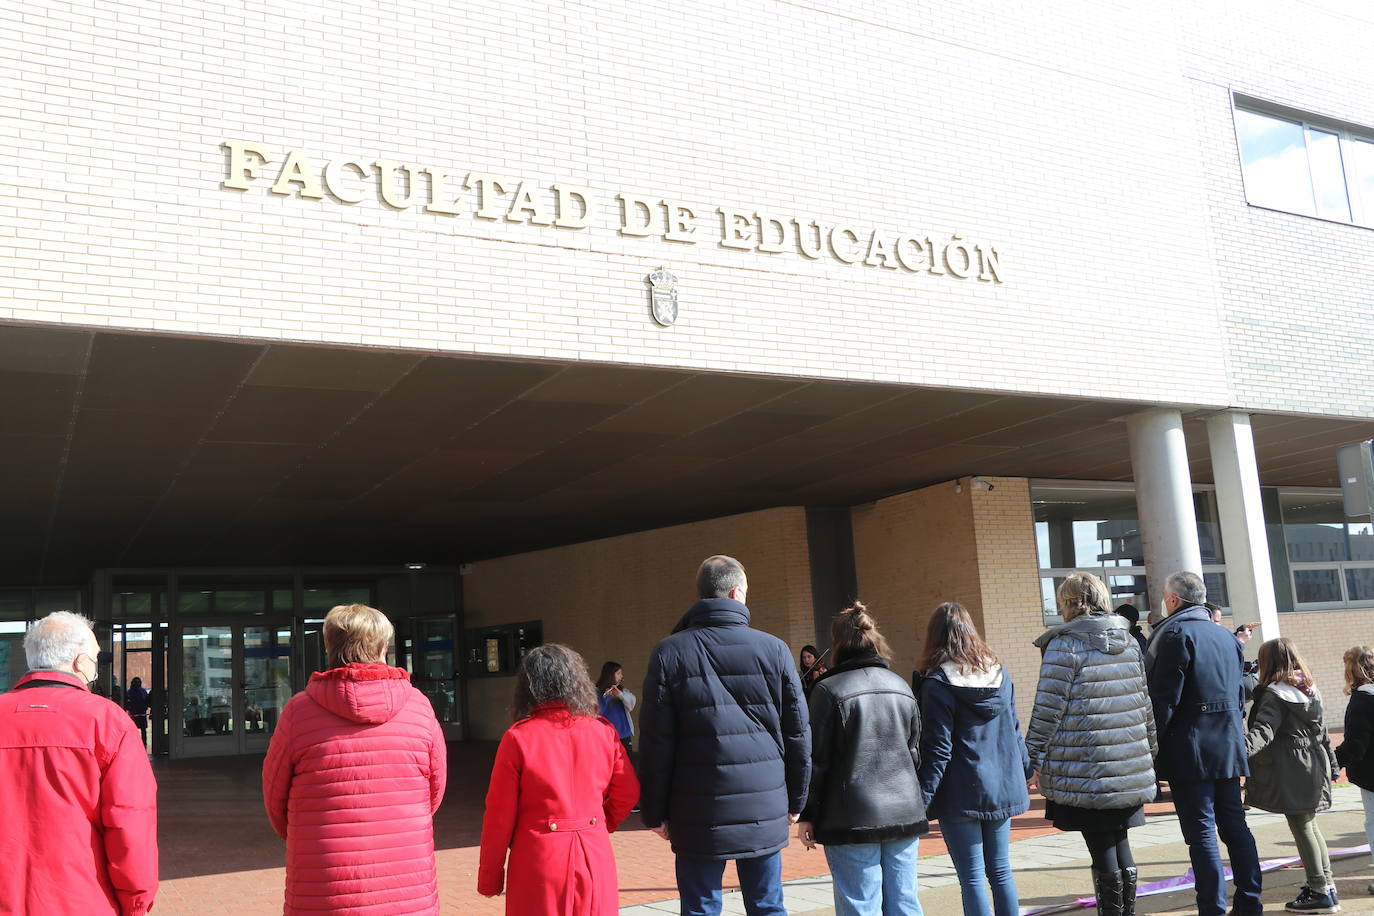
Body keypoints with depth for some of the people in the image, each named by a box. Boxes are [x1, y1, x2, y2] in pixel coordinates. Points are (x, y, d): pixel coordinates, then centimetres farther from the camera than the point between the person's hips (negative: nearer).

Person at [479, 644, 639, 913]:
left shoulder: (518, 738, -9)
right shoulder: (604, 732, -2)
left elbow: (500, 814, -6)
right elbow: (628, 791, 4)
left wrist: (489, 877, 3)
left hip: (539, 863, -2)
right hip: (594, 858, 2)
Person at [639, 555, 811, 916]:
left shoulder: (670, 653, -3)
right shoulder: (774, 649, 0)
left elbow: (656, 743, -4)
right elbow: (798, 734, 3)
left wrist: (655, 812, 4)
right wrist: (796, 801, 14)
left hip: (699, 815, -1)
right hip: (766, 812, 1)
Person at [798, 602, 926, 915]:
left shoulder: (829, 690, -8)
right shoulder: (901, 687, 10)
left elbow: (817, 759, -7)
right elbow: (916, 754, 14)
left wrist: (808, 815, 1)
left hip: (854, 819, -5)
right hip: (905, 815, 5)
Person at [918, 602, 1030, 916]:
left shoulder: (937, 684, -12)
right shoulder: (1000, 673, 4)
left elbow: (937, 750, -14)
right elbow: (1014, 731, 13)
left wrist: (923, 797, -10)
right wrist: (1026, 768, 27)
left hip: (961, 793, -5)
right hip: (1003, 785, 5)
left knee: (973, 878, 1)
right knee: (1001, 871, 15)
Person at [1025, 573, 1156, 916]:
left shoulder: (1065, 644, -11)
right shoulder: (1129, 642, 10)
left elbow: (1048, 710, -12)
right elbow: (1144, 703, 16)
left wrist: (1033, 761, -7)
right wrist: (1149, 750, 25)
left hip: (1086, 773, -6)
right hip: (1130, 768, 6)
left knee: (1102, 851, 1)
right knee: (1120, 844, 15)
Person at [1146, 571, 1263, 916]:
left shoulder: (1175, 634, -11)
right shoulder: (1226, 636, 14)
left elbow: (1164, 698, -16)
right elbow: (1239, 694, 19)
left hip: (1189, 751, -8)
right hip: (1229, 749, 8)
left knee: (1201, 832, -5)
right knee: (1235, 826, 13)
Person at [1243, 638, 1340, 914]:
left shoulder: (1273, 694, -13)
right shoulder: (1311, 691, 11)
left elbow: (1264, 730, -28)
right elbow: (1321, 732, 18)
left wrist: (1244, 747, -43)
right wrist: (1332, 765, 27)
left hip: (1291, 771, -8)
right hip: (1313, 766, 8)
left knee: (1301, 828, -2)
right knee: (1310, 826, 18)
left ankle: (1320, 893, 2)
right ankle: (1326, 884, 24)